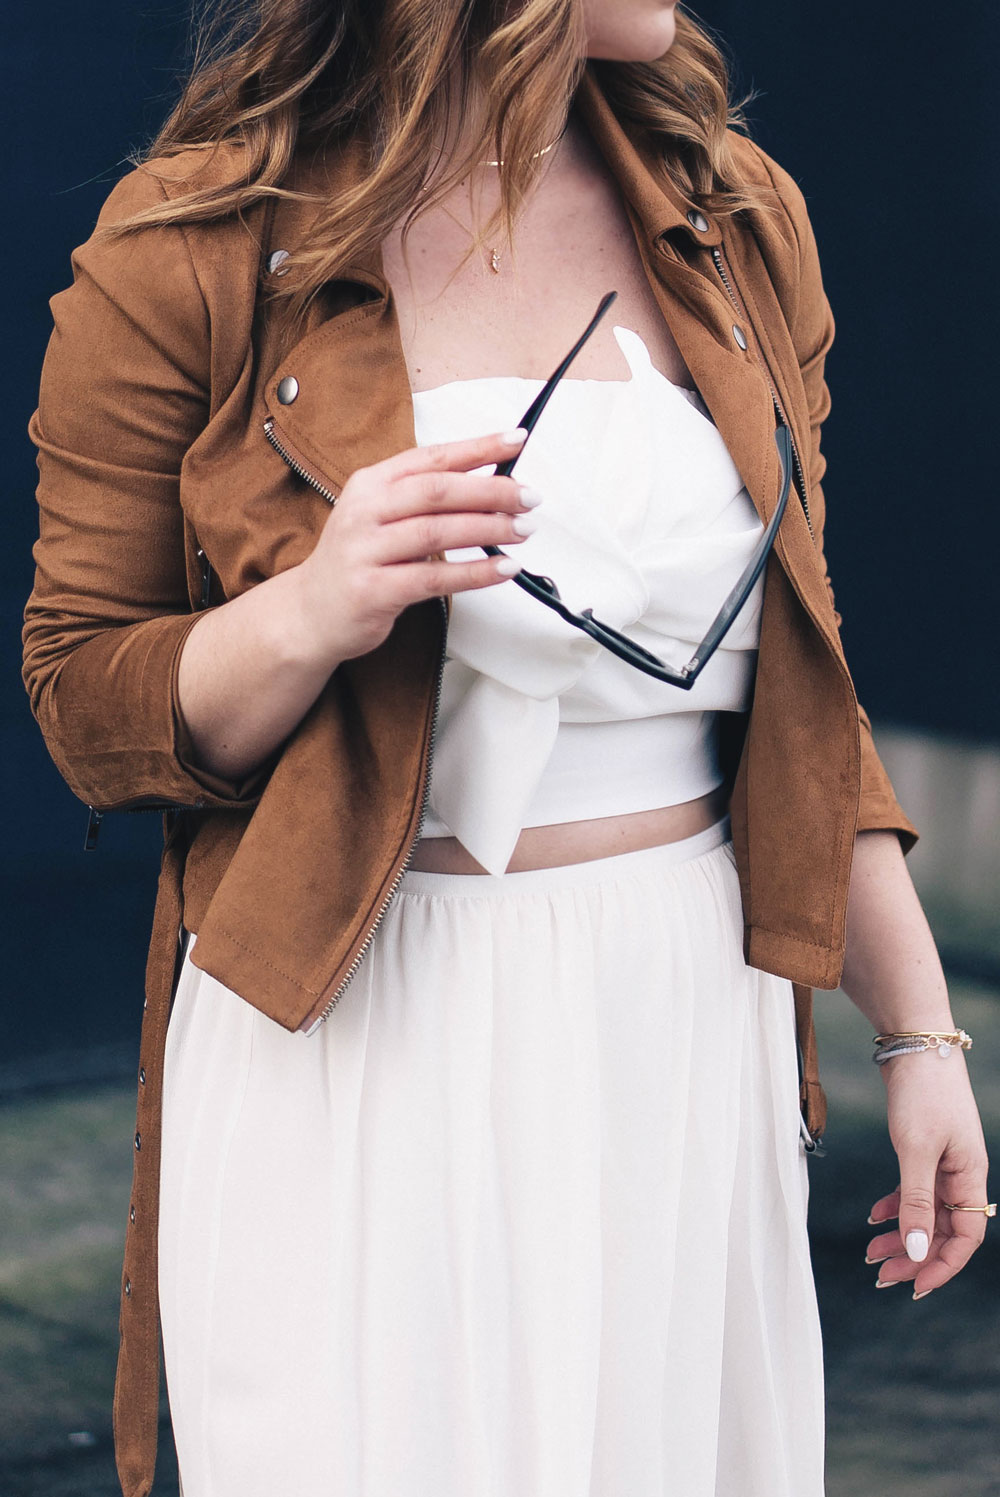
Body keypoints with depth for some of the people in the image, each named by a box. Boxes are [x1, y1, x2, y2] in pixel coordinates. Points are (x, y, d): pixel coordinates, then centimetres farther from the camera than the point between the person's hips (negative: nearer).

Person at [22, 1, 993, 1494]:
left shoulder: (739, 219, 7)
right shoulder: (189, 252, -7)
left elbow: (799, 683, 12)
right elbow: (84, 709, -2)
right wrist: (311, 613, -22)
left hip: (692, 1035, 4)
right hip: (349, 1050, -3)